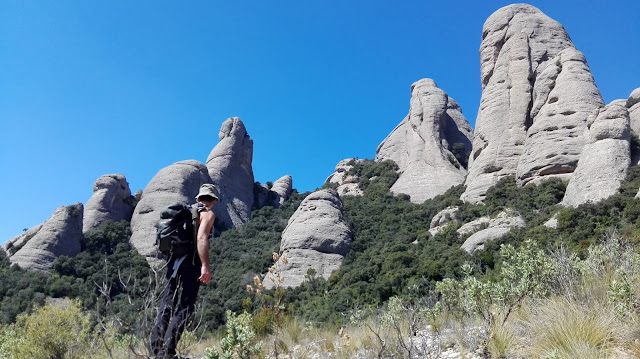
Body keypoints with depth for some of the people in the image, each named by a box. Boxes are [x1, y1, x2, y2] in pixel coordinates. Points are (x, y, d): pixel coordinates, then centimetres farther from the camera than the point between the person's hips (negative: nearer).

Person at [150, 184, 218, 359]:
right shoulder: (208, 214, -3)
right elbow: (201, 237, -19)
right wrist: (205, 266, -25)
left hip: (173, 262, 7)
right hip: (190, 264, -7)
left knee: (167, 305, 10)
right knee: (184, 307, -5)